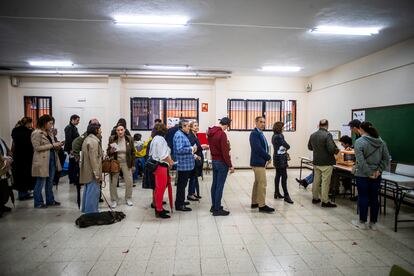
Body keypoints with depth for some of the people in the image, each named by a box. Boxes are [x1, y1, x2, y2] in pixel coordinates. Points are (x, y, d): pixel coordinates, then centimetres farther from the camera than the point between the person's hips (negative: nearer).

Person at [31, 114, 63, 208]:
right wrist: (52, 145, -17)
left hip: (52, 160, 8)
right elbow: (37, 148, -16)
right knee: (40, 183, 2)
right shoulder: (36, 133, -10)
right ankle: (38, 203, 14)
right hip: (42, 162, -8)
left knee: (50, 182, 14)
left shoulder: (48, 133, 15)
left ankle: (50, 200, 24)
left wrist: (57, 145, 3)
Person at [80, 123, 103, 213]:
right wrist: (97, 173, -20)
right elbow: (93, 159, -21)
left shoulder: (87, 139, 17)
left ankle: (85, 209, 30)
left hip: (87, 172, 11)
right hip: (92, 172, -11)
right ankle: (91, 212, 1)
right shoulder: (94, 141, -17)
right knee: (93, 192, -5)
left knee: (88, 191, 19)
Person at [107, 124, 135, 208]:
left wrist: (133, 164, 3)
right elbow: (108, 152, 3)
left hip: (126, 163, 0)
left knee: (129, 181, 4)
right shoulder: (112, 139, -6)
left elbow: (132, 153, 3)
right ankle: (114, 200, 21)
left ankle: (128, 199, 25)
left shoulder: (129, 139, -4)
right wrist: (111, 151, -20)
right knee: (113, 182, 3)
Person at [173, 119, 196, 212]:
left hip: (186, 165, 10)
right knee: (181, 184, -2)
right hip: (183, 165, -10)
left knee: (182, 184, 19)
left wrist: (192, 149, 9)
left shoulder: (183, 135, 15)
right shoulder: (179, 135, -17)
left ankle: (181, 201, 32)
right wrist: (191, 149, -18)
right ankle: (179, 205, 6)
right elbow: (179, 150, -26)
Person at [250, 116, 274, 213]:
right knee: (262, 184, -7)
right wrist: (268, 157, -11)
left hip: (260, 162, 10)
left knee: (257, 183, 15)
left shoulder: (260, 133, 16)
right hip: (258, 162, -10)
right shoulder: (254, 133, -14)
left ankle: (254, 203, 24)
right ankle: (262, 205, 0)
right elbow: (258, 148, -21)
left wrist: (267, 157, 2)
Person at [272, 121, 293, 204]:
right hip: (281, 159, -10)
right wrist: (286, 148, 6)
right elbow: (287, 146, -15)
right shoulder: (279, 136, -18)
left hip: (277, 158, 10)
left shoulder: (274, 136, 12)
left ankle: (277, 193, 21)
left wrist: (284, 150, -3)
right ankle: (286, 195, -4)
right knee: (284, 177, -7)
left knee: (278, 175, 14)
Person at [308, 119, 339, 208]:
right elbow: (331, 149, -23)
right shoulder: (327, 135, -17)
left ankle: (315, 198, 26)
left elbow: (309, 147, 14)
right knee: (325, 182, 1)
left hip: (316, 162, 6)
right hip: (326, 163, -6)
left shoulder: (313, 135, 3)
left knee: (316, 180, 15)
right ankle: (325, 201, 8)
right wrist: (336, 151, -3)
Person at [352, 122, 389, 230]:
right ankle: (373, 223, 21)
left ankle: (362, 222, 16)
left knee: (363, 197, 5)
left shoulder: (359, 142, -14)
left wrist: (369, 174, -14)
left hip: (362, 175, -5)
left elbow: (361, 161, -20)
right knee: (374, 198, 12)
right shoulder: (381, 142, 5)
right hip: (377, 176, 5)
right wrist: (379, 170, -1)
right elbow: (386, 158, 3)